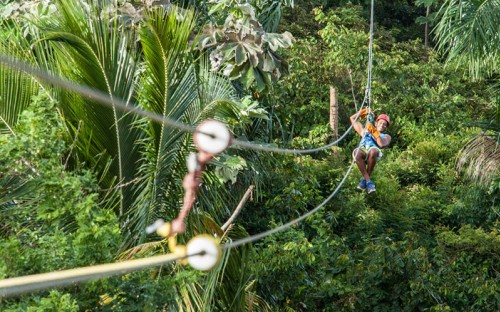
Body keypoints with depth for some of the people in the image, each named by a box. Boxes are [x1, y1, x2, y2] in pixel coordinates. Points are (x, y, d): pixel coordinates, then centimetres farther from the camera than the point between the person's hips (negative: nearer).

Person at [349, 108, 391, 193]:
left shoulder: (386, 136, 31)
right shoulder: (365, 131, 40)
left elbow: (381, 144, 6)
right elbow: (353, 118, 45)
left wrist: (374, 132, 5)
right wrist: (363, 112, 34)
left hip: (374, 154, -2)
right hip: (362, 151, 2)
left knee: (373, 151, -39)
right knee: (356, 152, -36)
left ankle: (364, 179, -22)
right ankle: (368, 181, -32)